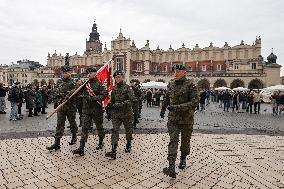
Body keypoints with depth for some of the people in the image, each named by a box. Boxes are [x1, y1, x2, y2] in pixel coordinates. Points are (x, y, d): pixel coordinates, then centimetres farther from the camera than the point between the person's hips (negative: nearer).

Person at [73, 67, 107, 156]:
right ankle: (81, 148, -1)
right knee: (84, 127, -1)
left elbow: (103, 95, -17)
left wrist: (93, 98, -24)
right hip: (86, 109, 4)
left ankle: (101, 142, 35)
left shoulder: (99, 84, -8)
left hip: (97, 109, -4)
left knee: (99, 127, 13)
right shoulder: (85, 83, 9)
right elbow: (80, 93, 19)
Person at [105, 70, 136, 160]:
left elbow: (132, 99, -19)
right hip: (116, 113, 4)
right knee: (115, 130, -8)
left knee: (128, 130, 13)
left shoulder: (127, 88, -9)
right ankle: (113, 151, -10)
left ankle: (128, 145, 38)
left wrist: (121, 104, -25)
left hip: (127, 113, -3)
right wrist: (112, 107, 14)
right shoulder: (114, 88, 7)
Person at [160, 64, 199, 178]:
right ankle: (171, 167, -12)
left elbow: (195, 101, -20)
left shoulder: (190, 85, -10)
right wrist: (162, 110, 30)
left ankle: (183, 158, 40)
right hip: (172, 118, 3)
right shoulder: (171, 84, 5)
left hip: (186, 119, -2)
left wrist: (178, 107, -27)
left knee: (185, 141, 14)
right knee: (173, 141, -8)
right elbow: (166, 98, 20)